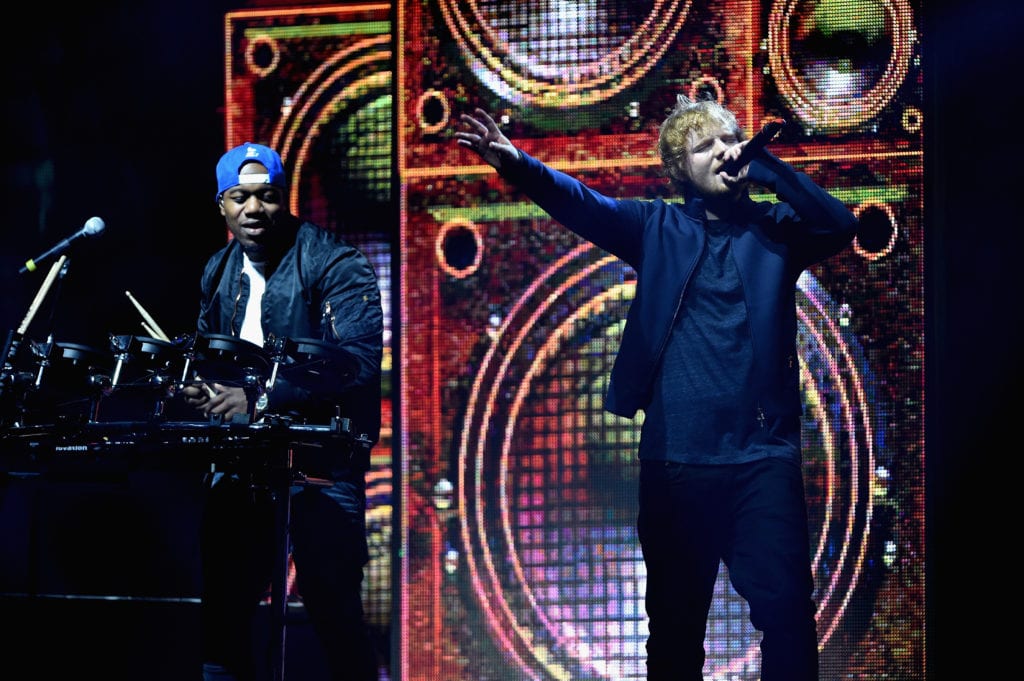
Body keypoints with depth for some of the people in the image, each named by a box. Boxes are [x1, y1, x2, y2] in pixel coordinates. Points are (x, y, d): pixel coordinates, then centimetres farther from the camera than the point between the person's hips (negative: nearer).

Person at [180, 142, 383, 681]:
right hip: (240, 463, 6)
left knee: (334, 613, -9)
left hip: (320, 460, -6)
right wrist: (200, 387, 3)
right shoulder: (219, 271, 12)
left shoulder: (335, 267, -10)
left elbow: (358, 360, -24)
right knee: (222, 615, 6)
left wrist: (260, 398, -31)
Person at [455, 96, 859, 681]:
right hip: (675, 456, 1)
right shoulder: (657, 228, 10)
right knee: (675, 617, 9)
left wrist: (765, 166, -12)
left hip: (764, 456, -1)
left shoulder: (775, 228, 10)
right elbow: (581, 204, -4)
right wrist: (516, 164, -22)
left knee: (786, 609, -6)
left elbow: (840, 225, -8)